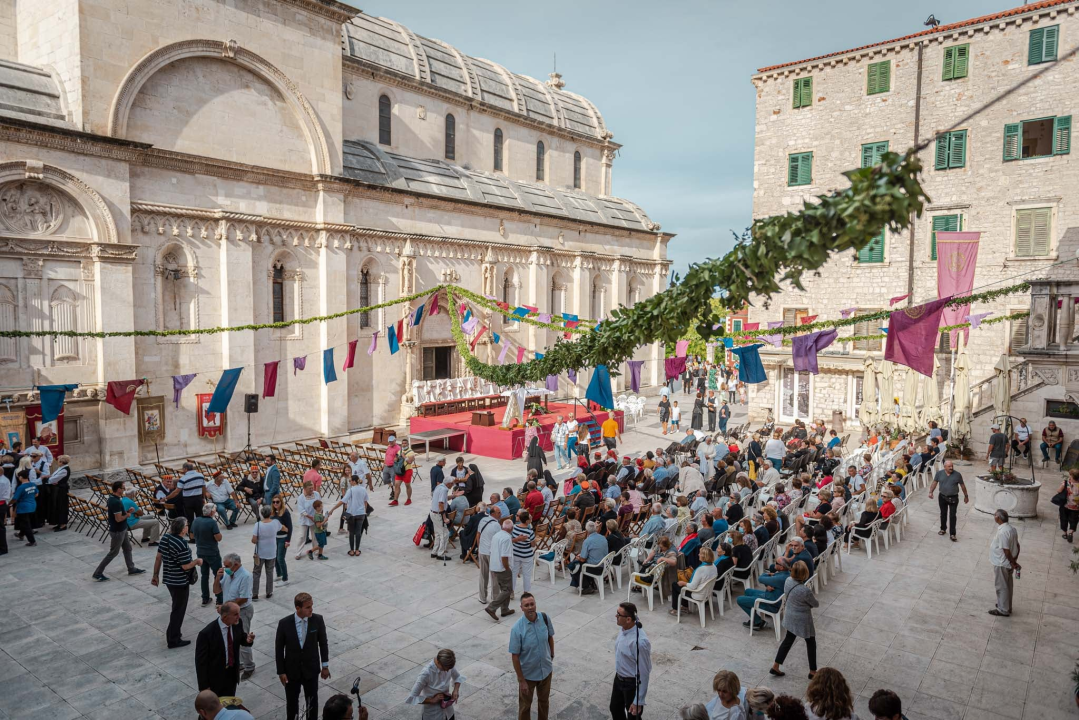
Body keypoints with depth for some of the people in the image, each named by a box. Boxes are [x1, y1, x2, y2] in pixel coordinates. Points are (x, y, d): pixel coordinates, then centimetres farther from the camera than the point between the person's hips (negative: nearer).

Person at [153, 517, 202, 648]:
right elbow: (186, 566, -23)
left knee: (177, 607, 25)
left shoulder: (165, 537, -3)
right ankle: (173, 640, 15)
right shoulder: (182, 544, -27)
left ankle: (173, 634, 37)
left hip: (169, 579, 8)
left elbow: (158, 557, 4)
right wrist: (197, 561, -5)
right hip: (180, 582, -8)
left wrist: (155, 575, 13)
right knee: (178, 610, 6)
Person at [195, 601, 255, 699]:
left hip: (232, 673, 5)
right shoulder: (206, 633, -27)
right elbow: (201, 661, -18)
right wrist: (204, 686, -14)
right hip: (214, 677, -5)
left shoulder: (237, 623, -13)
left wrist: (247, 640, -17)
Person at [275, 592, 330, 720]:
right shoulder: (284, 623, -19)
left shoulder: (317, 620, -16)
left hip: (311, 669, 1)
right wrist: (281, 671, -5)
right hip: (291, 670, 0)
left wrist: (325, 665, 0)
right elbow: (279, 648, -8)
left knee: (312, 701, 15)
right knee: (291, 701, 18)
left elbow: (323, 643, -4)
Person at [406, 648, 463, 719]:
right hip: (433, 713, -5)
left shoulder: (448, 665, -16)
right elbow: (412, 698, -24)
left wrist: (456, 690, -13)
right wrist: (432, 700, -23)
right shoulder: (426, 673, -31)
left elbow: (457, 677, 4)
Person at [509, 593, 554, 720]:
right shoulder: (517, 628, -28)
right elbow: (515, 656, -20)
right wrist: (521, 680, -16)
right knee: (525, 704, 18)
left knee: (544, 700, 26)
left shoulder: (544, 618, -16)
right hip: (528, 674, -4)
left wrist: (552, 655, 14)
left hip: (546, 670, 4)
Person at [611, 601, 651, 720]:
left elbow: (643, 673, -27)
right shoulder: (624, 628, -9)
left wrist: (638, 701, -21)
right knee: (615, 709, 27)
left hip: (632, 683, -8)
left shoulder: (639, 642, -36)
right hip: (619, 678, 8)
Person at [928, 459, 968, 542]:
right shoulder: (939, 473, -5)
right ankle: (943, 529, 34)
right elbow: (934, 482, 1)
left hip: (953, 498, -2)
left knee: (952, 516, -3)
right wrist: (931, 492, -10)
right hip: (942, 497, 2)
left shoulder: (957, 475, -9)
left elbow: (962, 485, 2)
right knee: (943, 514, 17)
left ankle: (952, 534, 1)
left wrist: (966, 496, 8)